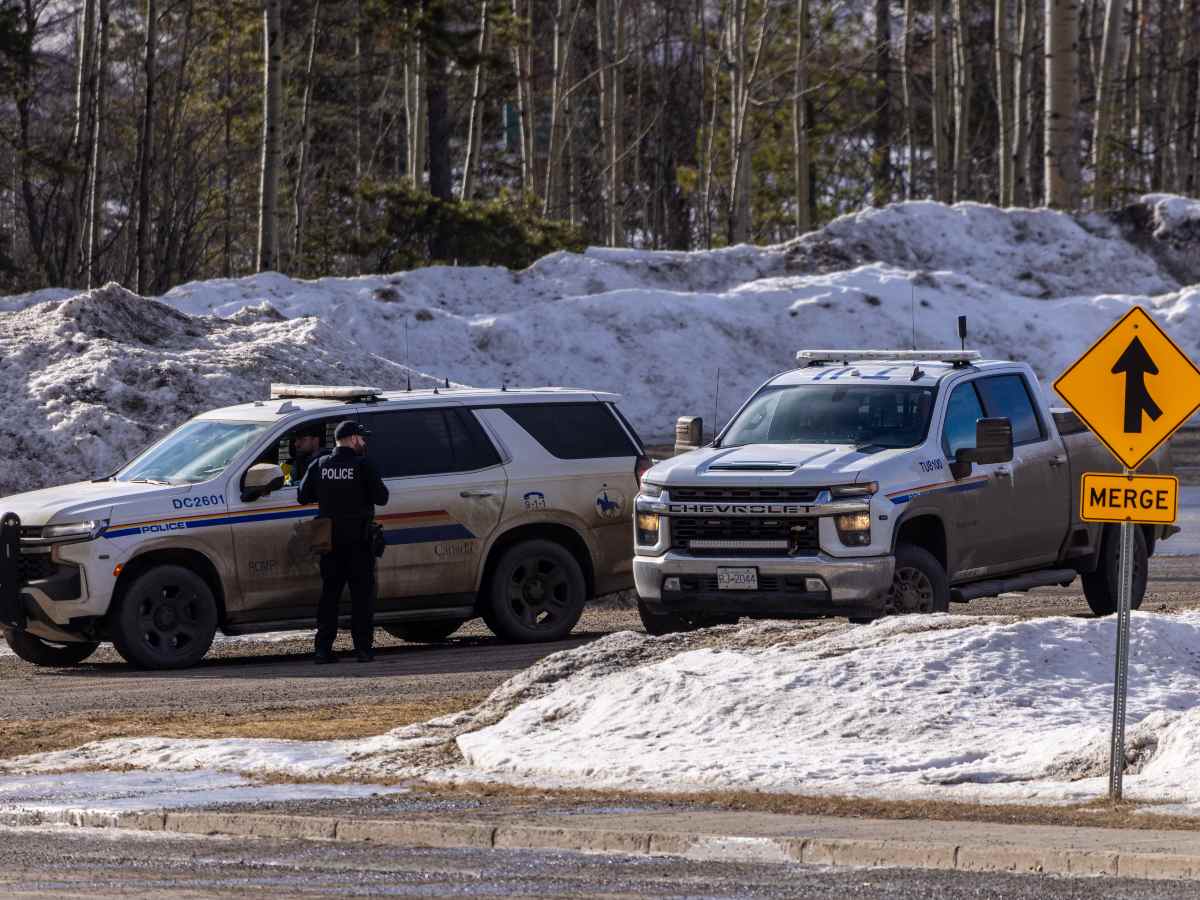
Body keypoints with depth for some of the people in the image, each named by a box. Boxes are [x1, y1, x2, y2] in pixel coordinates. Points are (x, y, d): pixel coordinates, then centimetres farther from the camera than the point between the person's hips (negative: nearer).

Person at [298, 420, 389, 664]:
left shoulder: (319, 466, 3)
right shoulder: (363, 465, -9)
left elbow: (304, 496, 5)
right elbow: (381, 497, -8)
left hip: (329, 538, 4)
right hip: (358, 540, -4)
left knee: (329, 592, 10)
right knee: (362, 593, 2)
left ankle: (323, 648, 5)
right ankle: (363, 648, -4)